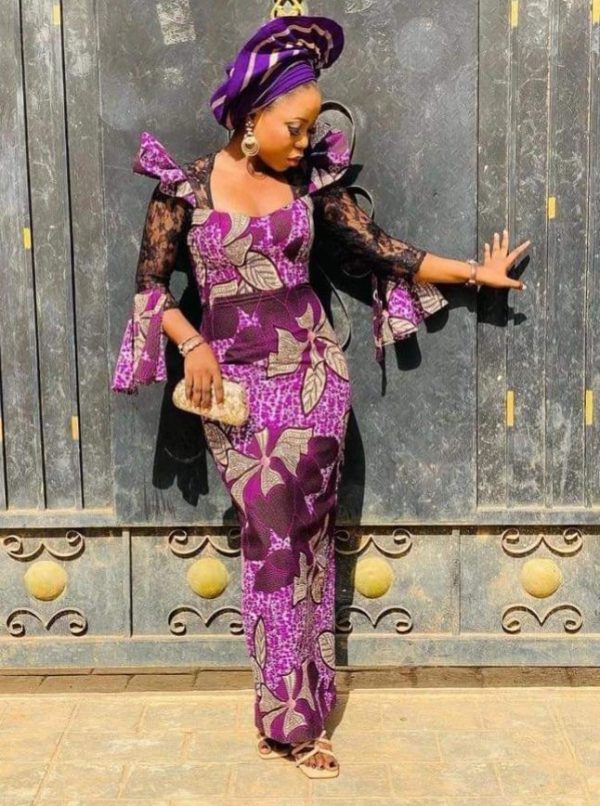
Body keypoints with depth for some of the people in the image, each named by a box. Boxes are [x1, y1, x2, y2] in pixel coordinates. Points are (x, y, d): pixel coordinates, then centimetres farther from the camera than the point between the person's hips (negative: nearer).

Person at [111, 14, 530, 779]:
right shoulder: (185, 185, -2)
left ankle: (289, 712, 14)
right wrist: (192, 344, -11)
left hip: (311, 372, 1)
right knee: (276, 536, -1)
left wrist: (475, 271, 11)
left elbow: (379, 250, 9)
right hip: (234, 382, -1)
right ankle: (296, 714, 11)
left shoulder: (313, 178, 3)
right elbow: (150, 281, 3)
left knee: (297, 533, 1)